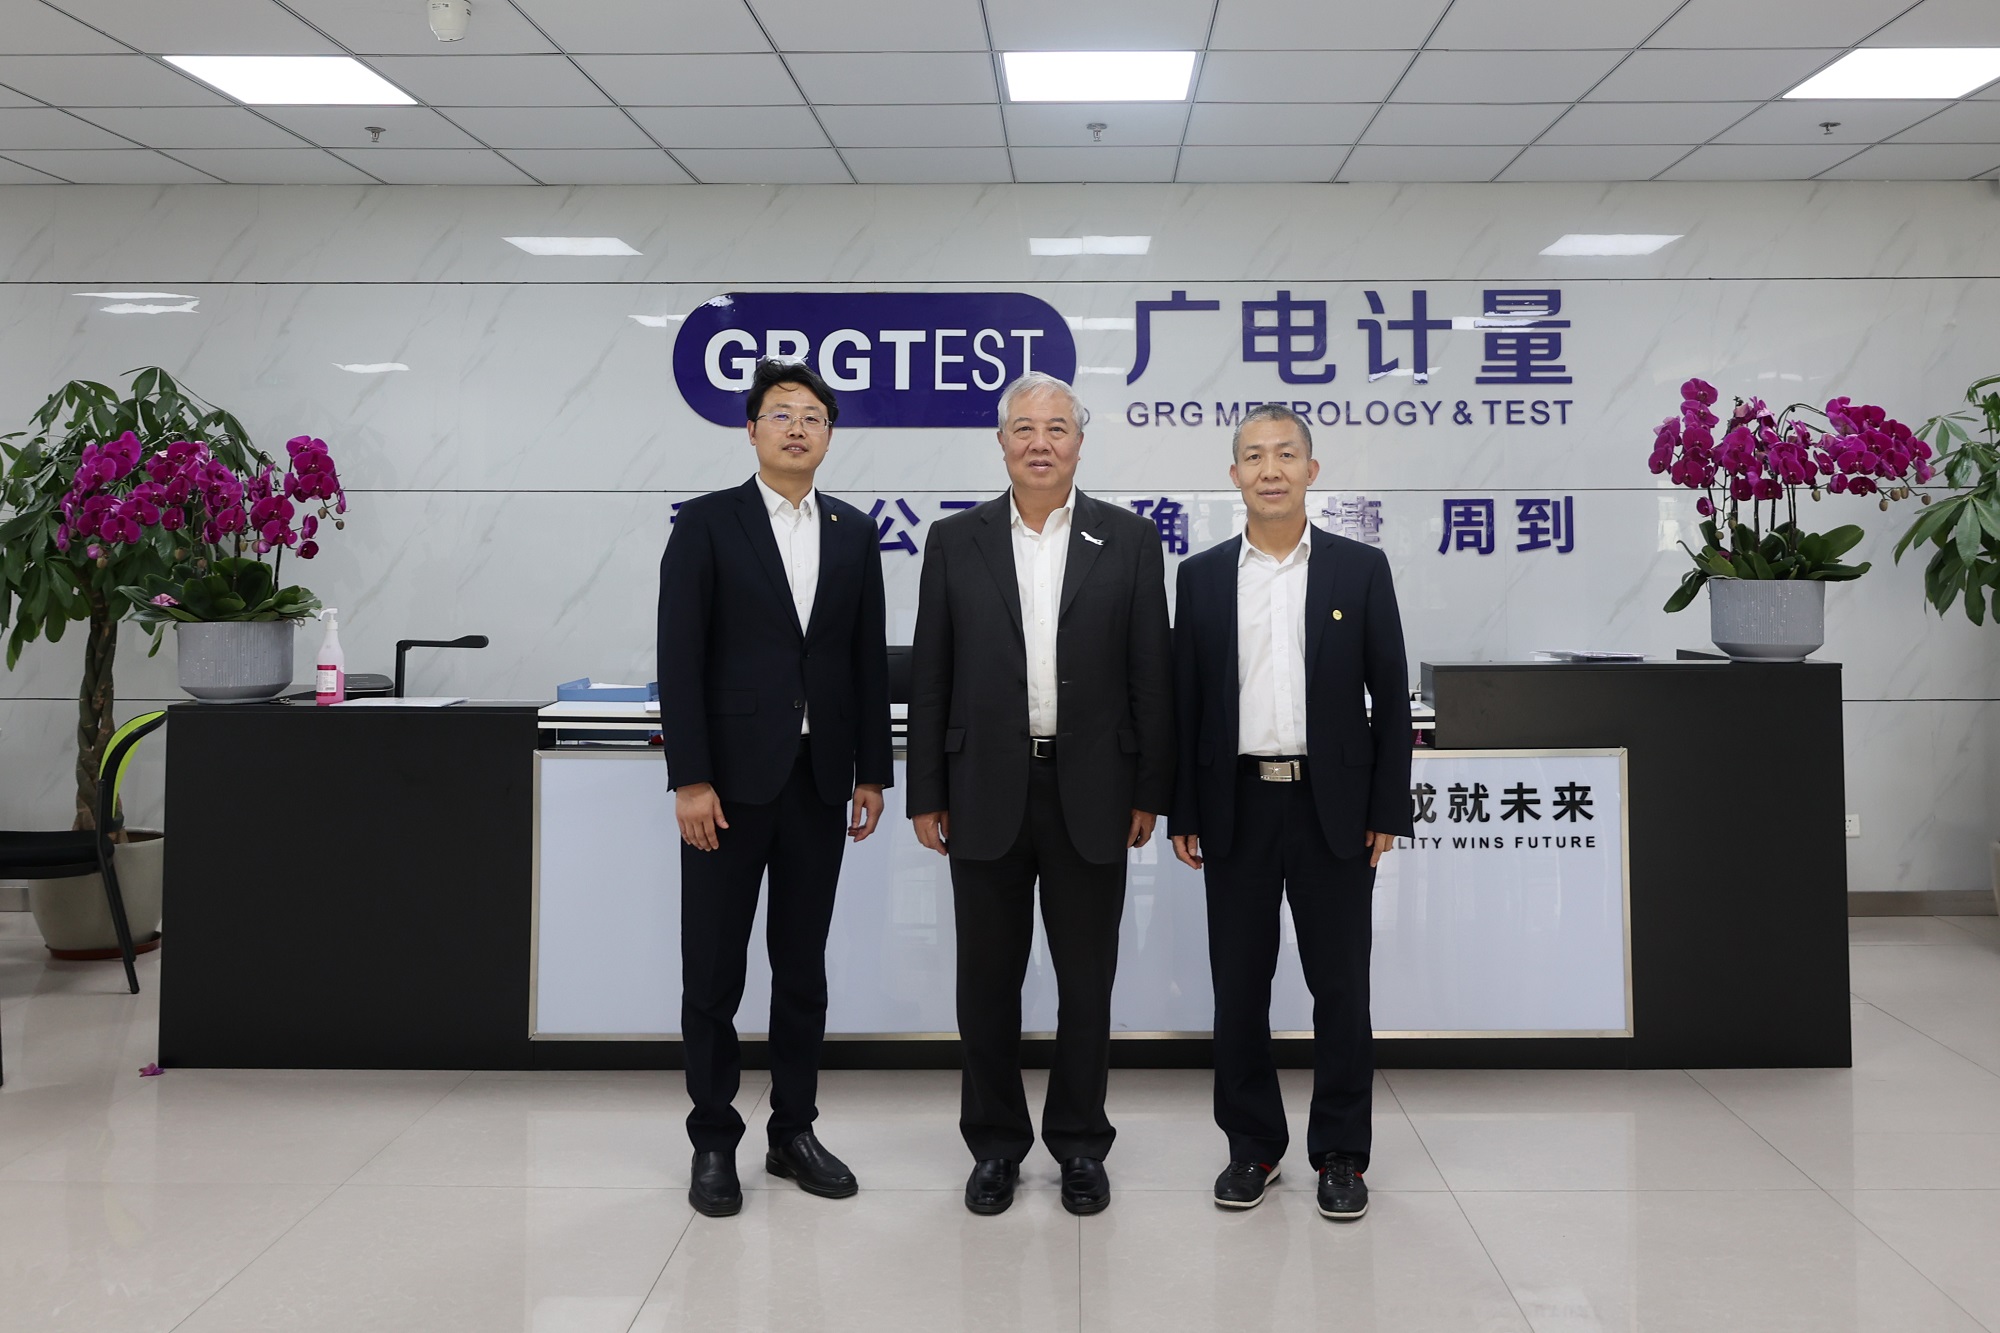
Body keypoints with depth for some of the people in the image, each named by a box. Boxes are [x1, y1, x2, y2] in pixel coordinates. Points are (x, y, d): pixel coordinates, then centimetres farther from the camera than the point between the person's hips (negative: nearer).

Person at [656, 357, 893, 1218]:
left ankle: (794, 1132, 22)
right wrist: (689, 779, -13)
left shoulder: (854, 533, 9)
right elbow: (680, 658, -7)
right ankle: (714, 1142, 16)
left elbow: (869, 661, 10)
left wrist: (872, 773, 6)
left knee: (803, 968, 11)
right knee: (713, 970, 4)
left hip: (819, 781, 4)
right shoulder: (706, 524, -2)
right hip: (731, 778, -3)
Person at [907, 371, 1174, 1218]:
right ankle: (996, 1144, 24)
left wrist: (1150, 792, -1)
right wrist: (926, 794, 1)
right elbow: (930, 678, 4)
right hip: (987, 791, 1)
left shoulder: (1129, 541, 3)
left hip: (1090, 792, 0)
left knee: (1087, 981, 8)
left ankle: (1079, 1143, 24)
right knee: (988, 980, 9)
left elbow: (1152, 674, 2)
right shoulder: (956, 541, 4)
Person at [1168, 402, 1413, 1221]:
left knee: (1340, 986, 5)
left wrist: (1387, 809, -3)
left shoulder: (1361, 569, 2)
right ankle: (1251, 1146, 21)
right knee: (1239, 986, 7)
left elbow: (1391, 696, 2)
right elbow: (1184, 701, 6)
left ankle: (1340, 1154, 18)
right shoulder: (1202, 577, 6)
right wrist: (1180, 813, 1)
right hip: (1237, 808, 1)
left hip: (1334, 807, -1)